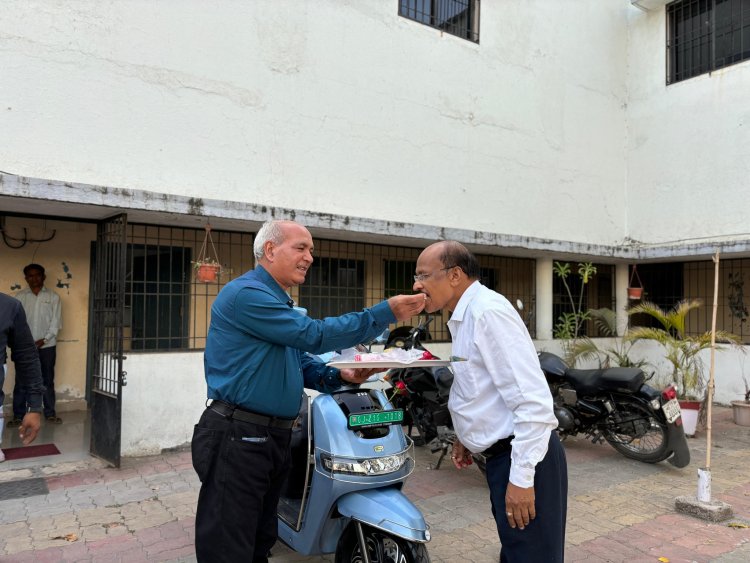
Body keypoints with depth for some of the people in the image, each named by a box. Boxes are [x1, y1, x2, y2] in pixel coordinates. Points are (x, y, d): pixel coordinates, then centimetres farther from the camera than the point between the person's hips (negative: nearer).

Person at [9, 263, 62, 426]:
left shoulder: (53, 297, 2)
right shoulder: (20, 296, 4)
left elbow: (56, 322, -1)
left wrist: (43, 340, -10)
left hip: (47, 345, 0)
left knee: (48, 380, 7)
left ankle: (50, 413, 14)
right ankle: (18, 415, 12)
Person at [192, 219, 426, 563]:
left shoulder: (280, 303, 17)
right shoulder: (246, 294, -17)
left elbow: (301, 362, 17)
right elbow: (313, 336, -22)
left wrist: (340, 375, -3)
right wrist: (386, 313, -20)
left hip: (275, 437, 10)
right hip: (238, 438, -10)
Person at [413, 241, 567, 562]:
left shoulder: (488, 310, -18)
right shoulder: (465, 316, 13)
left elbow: (532, 398, -24)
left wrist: (521, 476, -25)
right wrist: (468, 437, 18)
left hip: (523, 459, -10)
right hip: (503, 454, 10)